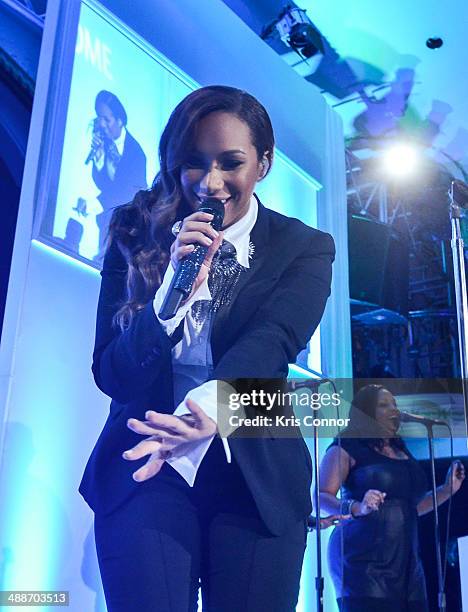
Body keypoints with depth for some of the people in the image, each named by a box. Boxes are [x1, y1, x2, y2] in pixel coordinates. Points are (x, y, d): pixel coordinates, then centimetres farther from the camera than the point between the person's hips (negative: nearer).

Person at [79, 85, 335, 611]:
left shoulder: (304, 249, 0)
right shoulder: (136, 236, 2)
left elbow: (270, 343, -18)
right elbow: (109, 374, -3)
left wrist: (209, 409, -40)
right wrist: (174, 290, -20)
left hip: (257, 474, 0)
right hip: (142, 469, 0)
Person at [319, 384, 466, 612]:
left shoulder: (402, 451, 21)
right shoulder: (346, 448, 0)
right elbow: (322, 497, -9)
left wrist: (447, 489, 17)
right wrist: (357, 508, -26)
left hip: (406, 561, 7)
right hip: (362, 558, -6)